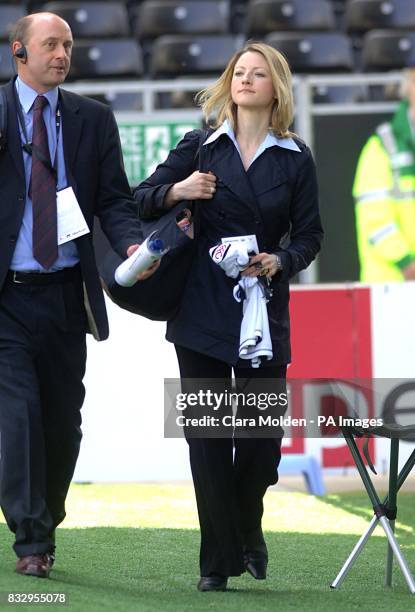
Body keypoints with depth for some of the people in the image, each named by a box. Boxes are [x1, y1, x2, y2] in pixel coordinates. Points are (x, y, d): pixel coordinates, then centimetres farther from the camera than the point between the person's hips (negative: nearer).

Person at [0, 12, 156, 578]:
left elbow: (114, 198, 4)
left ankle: (47, 526, 24)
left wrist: (131, 244, -13)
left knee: (63, 420, 8)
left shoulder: (93, 119, 9)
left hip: (65, 294, 3)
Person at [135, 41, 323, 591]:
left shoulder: (296, 160, 6)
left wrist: (280, 261, -12)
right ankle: (219, 561, 4)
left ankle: (247, 525, 29)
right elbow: (139, 200, 8)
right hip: (203, 312, 0)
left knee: (262, 432, -1)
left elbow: (309, 234, 7)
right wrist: (176, 191, -12)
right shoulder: (200, 148, 7)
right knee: (207, 436, -2)